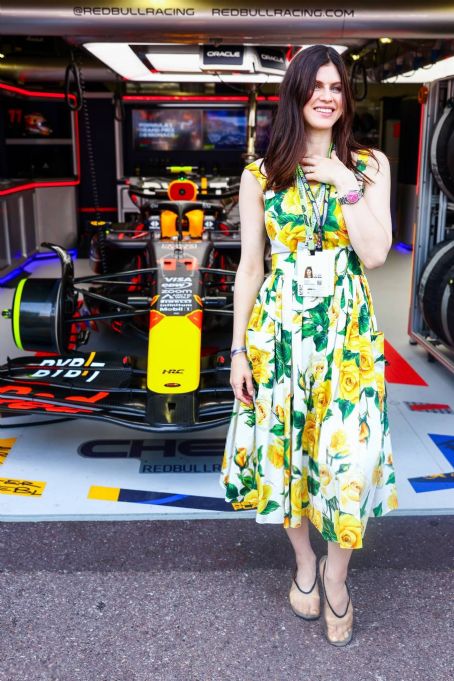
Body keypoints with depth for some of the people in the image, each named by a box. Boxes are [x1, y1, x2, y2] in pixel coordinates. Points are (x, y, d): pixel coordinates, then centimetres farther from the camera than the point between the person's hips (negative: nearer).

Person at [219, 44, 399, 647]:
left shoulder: (370, 165, 3)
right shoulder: (260, 175, 2)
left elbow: (375, 255, -7)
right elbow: (250, 267, 2)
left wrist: (346, 187, -14)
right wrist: (239, 350, 0)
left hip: (348, 328, 0)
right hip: (280, 327, 1)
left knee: (346, 455, 1)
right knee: (286, 448, 9)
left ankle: (336, 573, 27)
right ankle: (304, 562, 35)